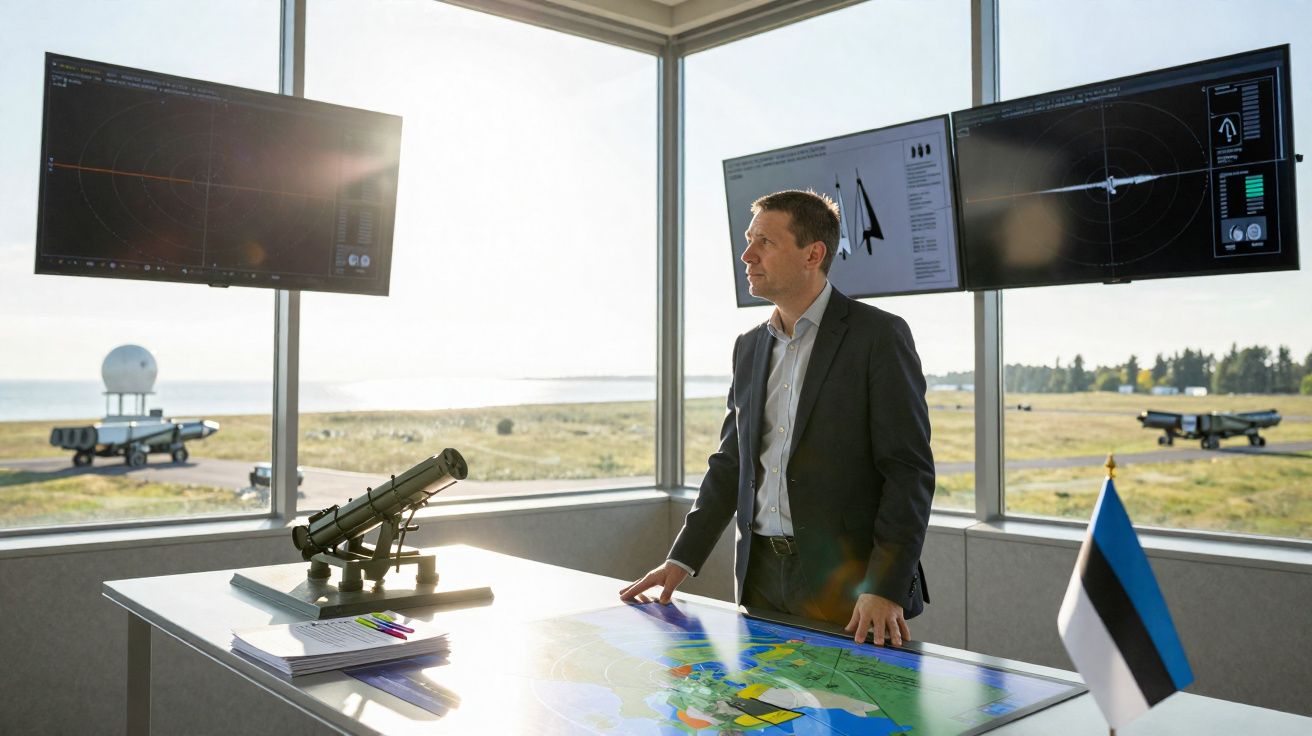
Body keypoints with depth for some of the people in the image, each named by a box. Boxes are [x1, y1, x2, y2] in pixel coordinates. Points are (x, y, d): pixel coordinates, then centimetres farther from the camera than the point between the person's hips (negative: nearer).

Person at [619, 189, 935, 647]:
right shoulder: (749, 346, 11)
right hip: (761, 578, 6)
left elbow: (909, 471, -12)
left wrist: (885, 589, -19)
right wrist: (681, 559, 7)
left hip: (847, 586, -5)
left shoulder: (879, 335, -8)